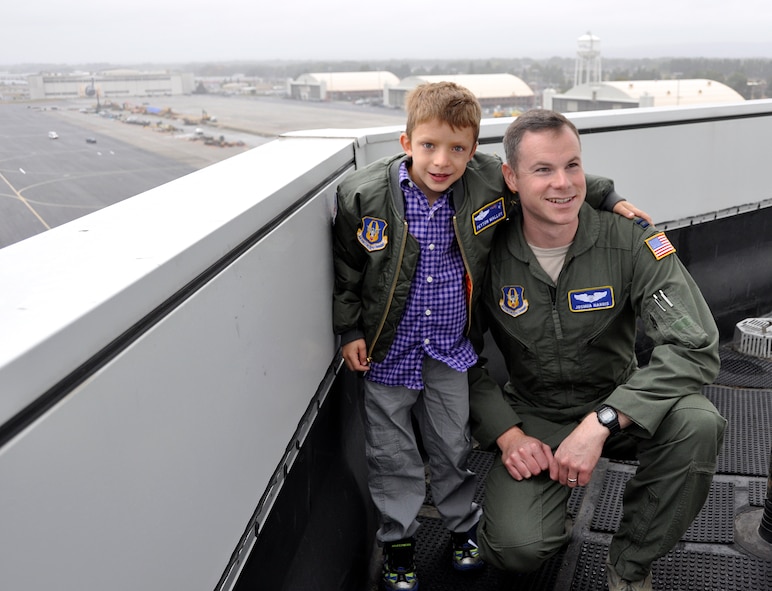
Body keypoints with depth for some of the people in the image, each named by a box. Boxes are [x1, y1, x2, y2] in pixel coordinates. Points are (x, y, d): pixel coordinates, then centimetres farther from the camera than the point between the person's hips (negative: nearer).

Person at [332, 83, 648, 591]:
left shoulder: (491, 181, -15)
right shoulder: (363, 197, -18)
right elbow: (344, 271, -5)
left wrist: (608, 197, -2)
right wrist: (348, 330, -4)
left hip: (450, 346, 1)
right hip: (388, 348, -1)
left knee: (454, 444, 18)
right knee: (392, 452, 12)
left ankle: (463, 525, 43)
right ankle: (398, 539, 34)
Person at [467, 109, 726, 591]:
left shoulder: (631, 240, -16)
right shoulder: (488, 253, -13)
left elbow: (697, 346, -25)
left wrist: (600, 422, -34)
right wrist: (507, 435, -17)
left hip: (619, 405, 1)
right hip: (534, 417, -1)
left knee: (697, 424, -32)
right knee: (517, 548, -25)